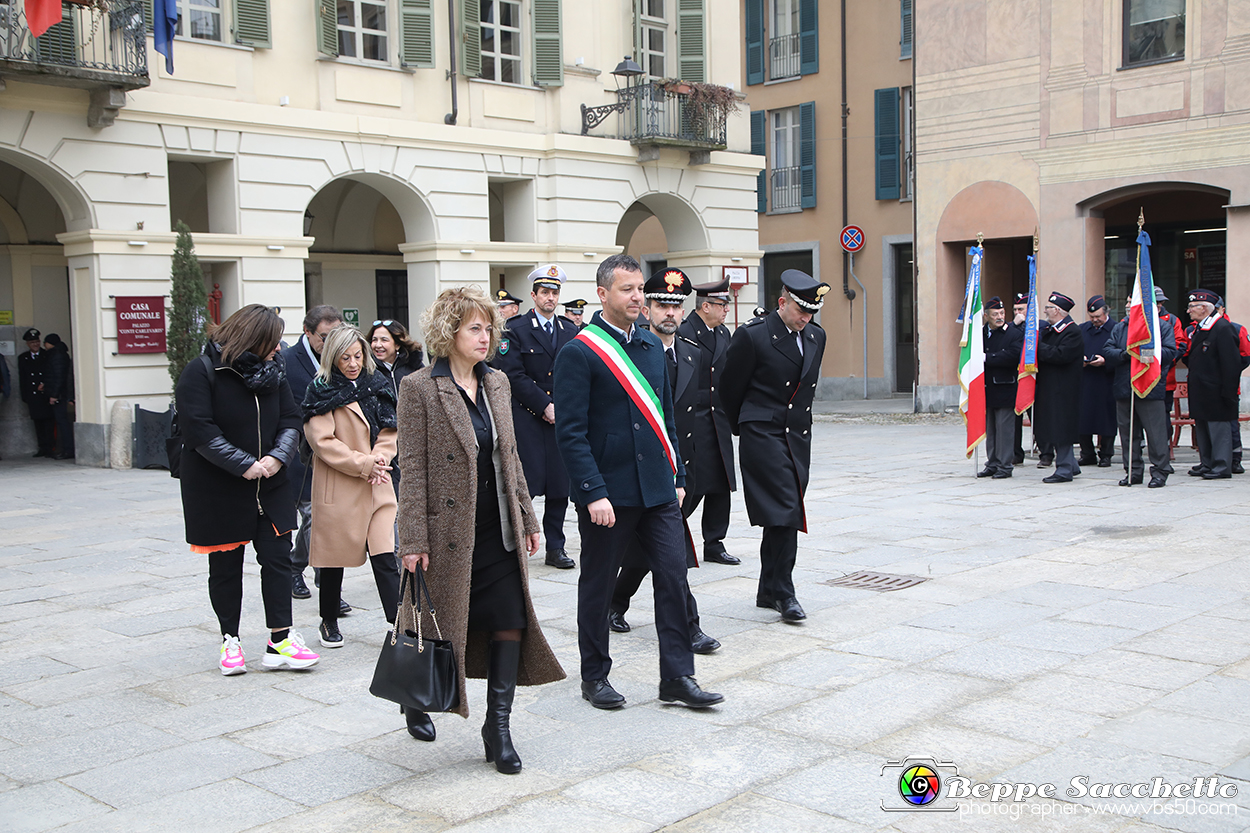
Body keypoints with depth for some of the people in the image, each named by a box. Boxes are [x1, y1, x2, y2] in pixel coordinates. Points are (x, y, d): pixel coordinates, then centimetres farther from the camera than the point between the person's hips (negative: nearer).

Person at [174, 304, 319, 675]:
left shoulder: (272, 372, 7)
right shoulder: (202, 372, -12)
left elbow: (290, 420, 5)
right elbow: (199, 430, -20)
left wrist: (278, 457, -14)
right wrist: (245, 465, -23)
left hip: (270, 488, 5)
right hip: (218, 490, -5)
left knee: (278, 558, 0)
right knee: (225, 566, 8)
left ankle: (280, 641, 5)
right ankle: (230, 641, 21)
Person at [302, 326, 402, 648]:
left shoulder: (377, 384, 11)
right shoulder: (321, 392, -4)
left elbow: (390, 431, 12)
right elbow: (323, 441, -11)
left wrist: (380, 459, -7)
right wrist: (363, 464, -14)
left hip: (378, 486, 3)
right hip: (338, 488, -3)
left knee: (385, 555, -5)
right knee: (335, 556, 8)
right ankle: (329, 623, 25)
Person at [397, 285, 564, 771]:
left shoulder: (497, 383, 9)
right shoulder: (420, 388, -9)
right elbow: (412, 469, -10)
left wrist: (527, 517, 13)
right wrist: (414, 540, -14)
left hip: (498, 529, 5)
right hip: (449, 528, -5)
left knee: (511, 619, -3)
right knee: (443, 623, 9)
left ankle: (498, 724, 6)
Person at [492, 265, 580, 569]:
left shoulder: (571, 331, 13)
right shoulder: (515, 330, 0)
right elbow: (514, 375, -8)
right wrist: (546, 405, -12)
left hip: (561, 418, 4)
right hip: (527, 419, -4)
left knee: (560, 485, 5)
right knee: (527, 482, -7)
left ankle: (555, 547, 14)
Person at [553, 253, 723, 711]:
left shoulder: (652, 345, 11)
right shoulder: (578, 353, -10)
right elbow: (571, 432, -14)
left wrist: (677, 476, 13)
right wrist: (594, 493, -19)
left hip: (657, 489, 6)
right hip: (608, 492, -6)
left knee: (673, 576, 2)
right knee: (598, 585, 7)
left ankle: (678, 677, 10)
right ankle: (594, 677, 22)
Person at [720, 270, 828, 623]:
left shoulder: (816, 336, 10)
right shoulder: (752, 335, -10)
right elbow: (730, 388, -1)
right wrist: (741, 428, 10)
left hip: (799, 435, 7)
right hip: (762, 435, -7)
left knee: (783, 515, 9)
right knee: (784, 511, -12)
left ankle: (768, 590, 20)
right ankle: (783, 592, -3)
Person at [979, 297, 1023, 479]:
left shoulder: (1015, 333, -5)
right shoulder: (981, 333, 12)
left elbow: (1012, 356, -19)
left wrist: (987, 358, -17)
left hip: (1005, 389, -5)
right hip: (987, 389, 6)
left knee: (1004, 428, -3)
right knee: (989, 428, 11)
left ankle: (1004, 466, 4)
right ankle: (992, 464, 19)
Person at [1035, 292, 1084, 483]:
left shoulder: (1071, 331, -14)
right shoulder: (1048, 329, 14)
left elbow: (1060, 355, -25)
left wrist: (1037, 346, -19)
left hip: (1061, 389, -9)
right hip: (1049, 387, 9)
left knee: (1060, 429, -5)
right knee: (1057, 428, 14)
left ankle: (1064, 469, 1)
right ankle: (1071, 466, 25)